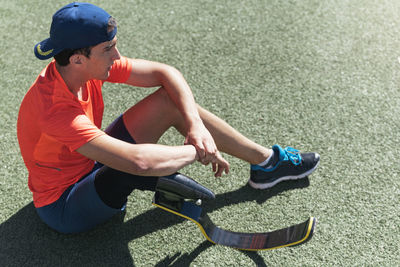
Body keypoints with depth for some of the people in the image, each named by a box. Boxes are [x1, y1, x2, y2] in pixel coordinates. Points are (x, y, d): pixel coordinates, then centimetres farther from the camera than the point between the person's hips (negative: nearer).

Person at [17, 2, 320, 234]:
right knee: (140, 162, -40)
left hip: (95, 166, 7)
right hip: (65, 208, -7)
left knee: (171, 100, -7)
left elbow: (165, 73, -10)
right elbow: (137, 160, -47)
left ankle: (265, 159, 5)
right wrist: (198, 152, -32)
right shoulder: (55, 110, -38)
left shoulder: (89, 64, -15)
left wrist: (196, 124, -23)